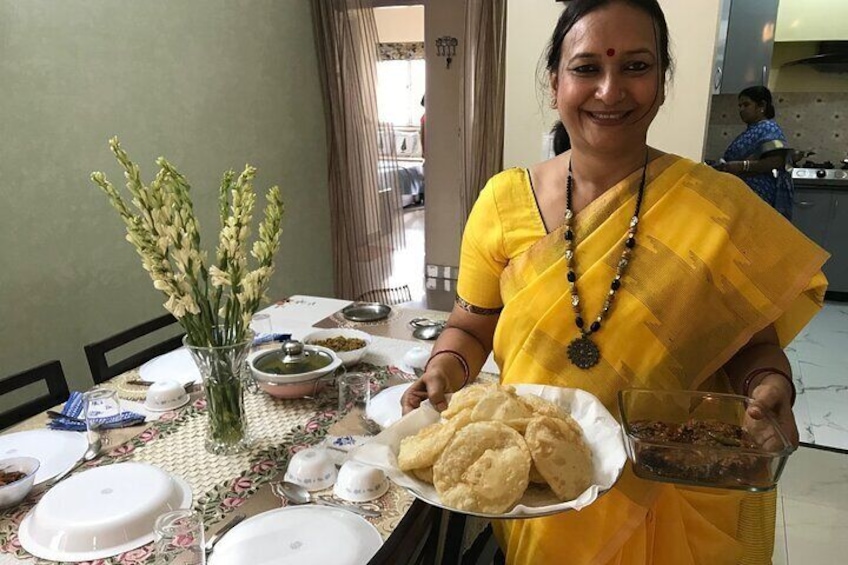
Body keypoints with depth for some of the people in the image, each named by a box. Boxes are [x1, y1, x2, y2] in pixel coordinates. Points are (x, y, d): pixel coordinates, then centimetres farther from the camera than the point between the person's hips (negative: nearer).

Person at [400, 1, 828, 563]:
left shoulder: (723, 208, -11)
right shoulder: (504, 201, -8)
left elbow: (753, 343, 0)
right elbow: (470, 328, 1)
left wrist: (769, 385, -21)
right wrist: (447, 369, -18)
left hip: (677, 498, 0)